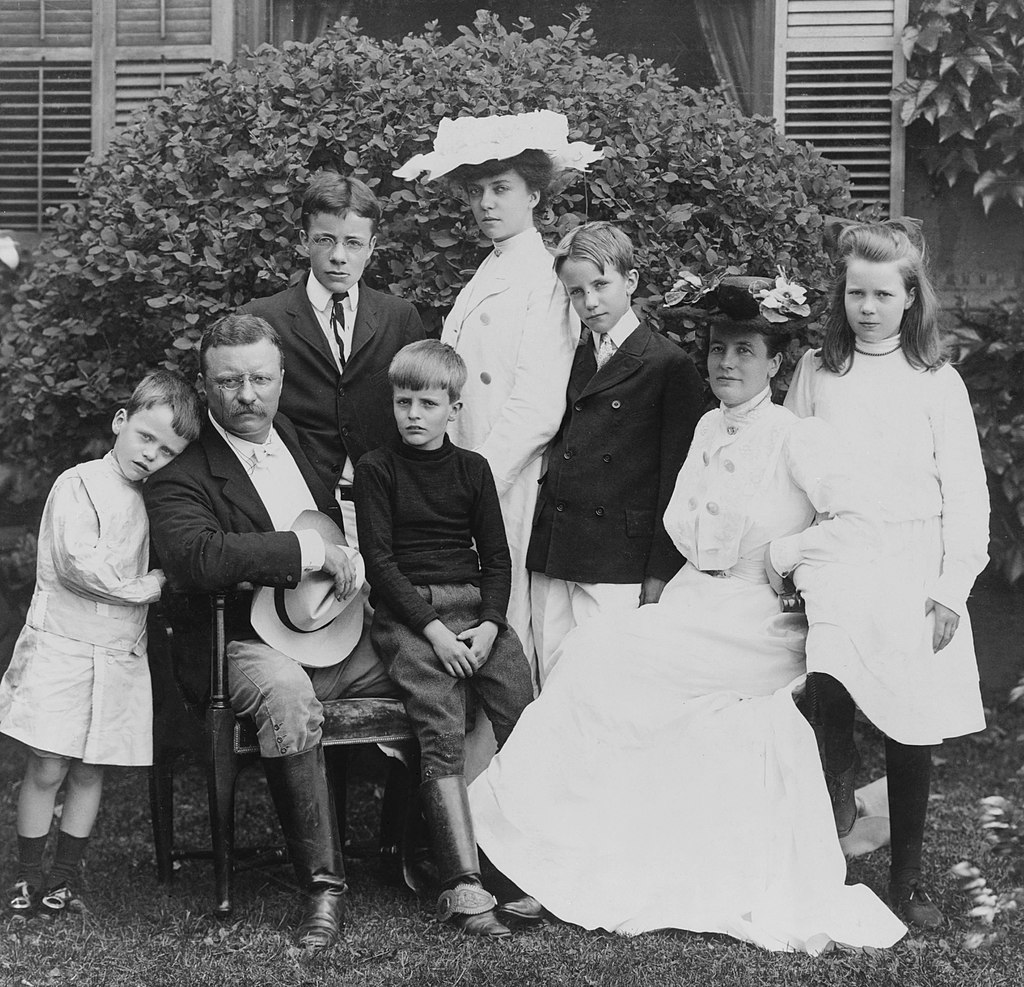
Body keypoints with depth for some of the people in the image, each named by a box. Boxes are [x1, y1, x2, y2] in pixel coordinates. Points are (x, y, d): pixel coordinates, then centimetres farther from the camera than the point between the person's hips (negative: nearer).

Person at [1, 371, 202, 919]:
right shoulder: (79, 484, -8)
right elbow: (79, 563, -18)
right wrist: (147, 586, -11)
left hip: (121, 655, 5)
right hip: (62, 645, -5)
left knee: (89, 771, 10)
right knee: (46, 768, -3)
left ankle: (65, 875, 20)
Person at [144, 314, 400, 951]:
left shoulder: (301, 439, 17)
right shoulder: (181, 473, -4)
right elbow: (196, 557, -25)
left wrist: (349, 564, 13)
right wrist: (309, 550, -23)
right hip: (252, 642, -6)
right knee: (288, 697, -38)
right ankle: (323, 884, -30)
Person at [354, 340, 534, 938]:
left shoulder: (473, 469, 16)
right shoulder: (377, 469, 6)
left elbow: (498, 558, 13)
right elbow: (379, 560, -1)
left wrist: (490, 624, -5)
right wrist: (434, 629, -12)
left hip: (477, 607, 4)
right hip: (407, 612, -4)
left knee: (524, 716, -17)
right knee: (443, 733, -22)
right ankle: (464, 888, -28)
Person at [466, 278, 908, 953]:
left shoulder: (799, 439, -10)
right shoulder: (709, 430, 13)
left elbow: (858, 525, -20)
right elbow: (680, 521, 16)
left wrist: (779, 554, -13)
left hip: (760, 620, -7)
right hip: (698, 603, 7)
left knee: (601, 655, -16)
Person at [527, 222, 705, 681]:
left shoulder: (671, 367, -3)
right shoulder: (571, 361, 16)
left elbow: (676, 482, -5)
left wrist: (660, 575, -9)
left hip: (619, 569, -6)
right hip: (550, 562, 6)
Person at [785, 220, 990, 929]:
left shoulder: (937, 382, 3)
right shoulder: (816, 372, 8)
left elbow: (966, 496, 2)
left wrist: (951, 590, -5)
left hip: (911, 570, -1)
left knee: (911, 729, 2)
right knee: (830, 678, -27)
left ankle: (908, 878, 16)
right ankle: (840, 774, 1)